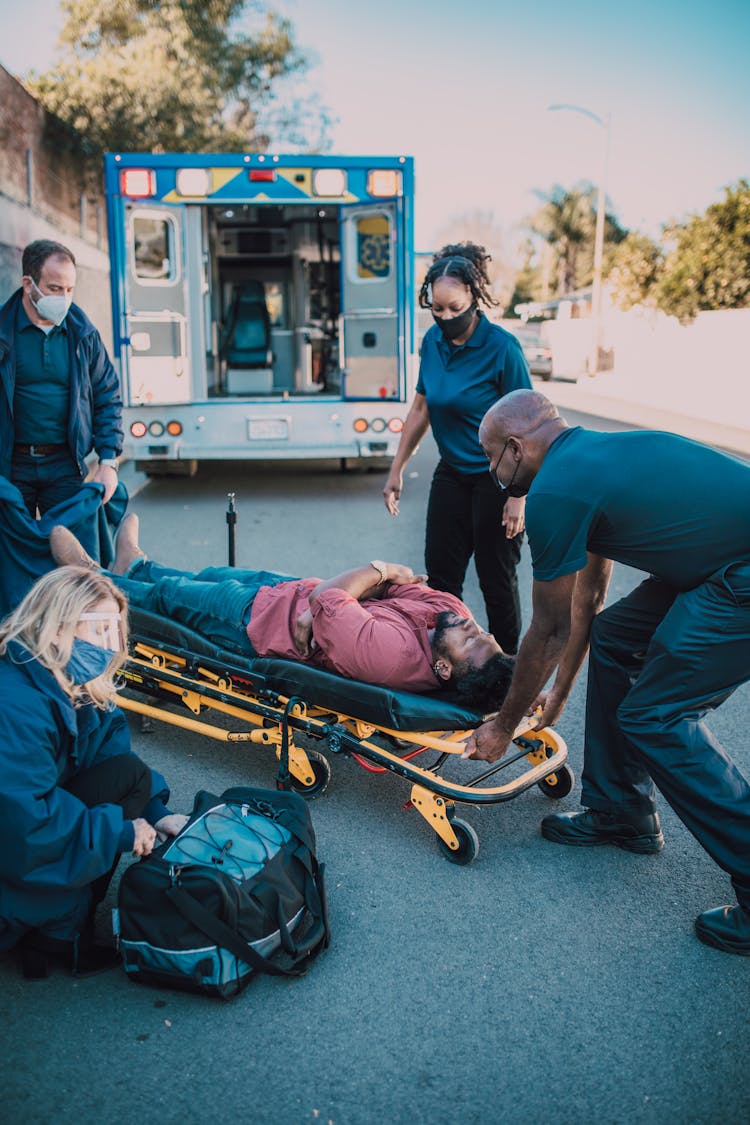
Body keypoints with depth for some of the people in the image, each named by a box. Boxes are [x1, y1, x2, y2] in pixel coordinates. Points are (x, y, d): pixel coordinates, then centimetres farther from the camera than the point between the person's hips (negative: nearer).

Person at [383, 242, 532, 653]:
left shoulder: (501, 348, -19)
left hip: (495, 478, -6)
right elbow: (420, 409, 11)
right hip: (452, 473, 6)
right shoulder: (433, 341, 0)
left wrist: (518, 496, -21)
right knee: (440, 576, 9)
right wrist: (396, 470, 11)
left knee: (496, 580, 3)